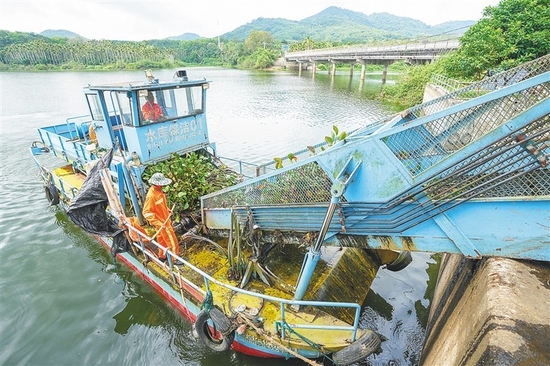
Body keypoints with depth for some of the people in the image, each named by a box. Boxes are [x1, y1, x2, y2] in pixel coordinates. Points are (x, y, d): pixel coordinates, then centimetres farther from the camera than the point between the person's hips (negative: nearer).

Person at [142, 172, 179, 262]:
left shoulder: (159, 191, -2)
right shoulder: (151, 196, -29)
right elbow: (146, 213, -28)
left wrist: (168, 210, 8)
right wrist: (158, 223, -30)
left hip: (165, 220, 9)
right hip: (161, 223, -9)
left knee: (163, 240, 24)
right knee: (172, 241, 2)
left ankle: (162, 256, 42)